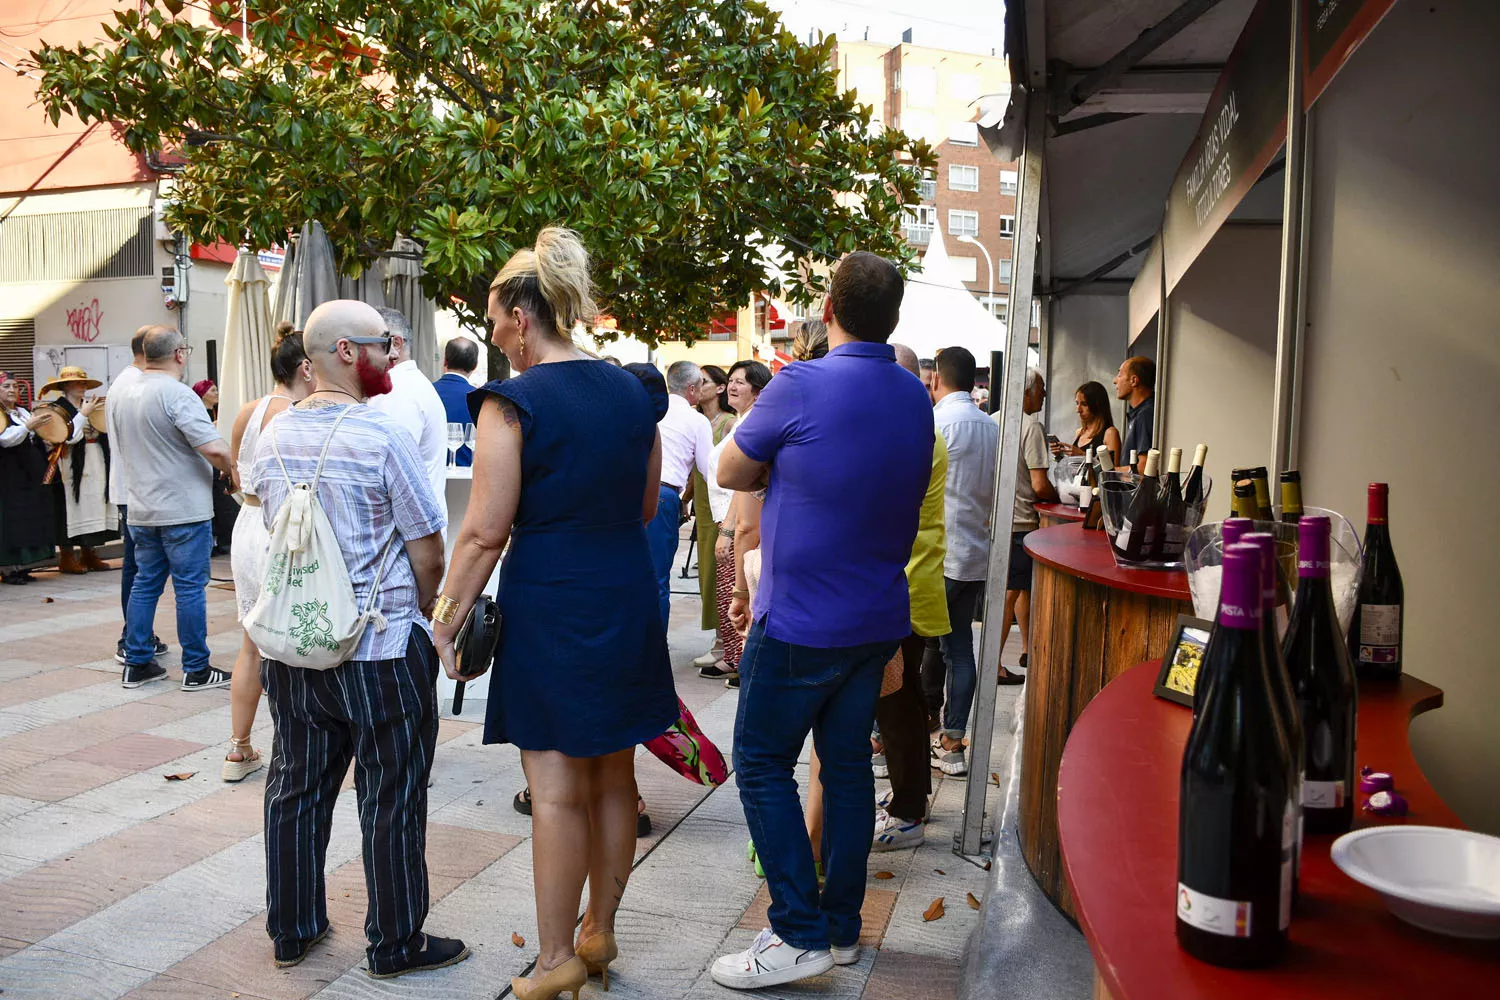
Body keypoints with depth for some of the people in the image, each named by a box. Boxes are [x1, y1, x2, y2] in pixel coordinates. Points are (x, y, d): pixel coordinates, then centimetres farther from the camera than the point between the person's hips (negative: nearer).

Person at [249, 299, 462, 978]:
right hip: (380, 651, -6)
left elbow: (265, 527, 15)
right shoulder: (380, 434, -16)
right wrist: (422, 608, 5)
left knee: (297, 790, 18)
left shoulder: (272, 438, 4)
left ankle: (292, 929, 33)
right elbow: (428, 551, -13)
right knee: (391, 800, 7)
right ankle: (395, 944, 19)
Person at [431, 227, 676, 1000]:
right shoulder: (631, 391, 6)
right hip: (628, 597, 6)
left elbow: (484, 533, -14)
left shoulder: (512, 402, -12)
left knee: (557, 790, 3)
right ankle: (600, 932, 31)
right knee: (613, 778, 15)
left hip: (550, 604, -6)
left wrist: (448, 618, -5)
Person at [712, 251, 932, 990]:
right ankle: (842, 928, 24)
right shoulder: (915, 399, 6)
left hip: (801, 623, -7)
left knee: (762, 765, 4)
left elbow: (731, 473, -4)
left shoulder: (799, 387, -16)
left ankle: (800, 934, 5)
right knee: (848, 764, 14)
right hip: (877, 620, 7)